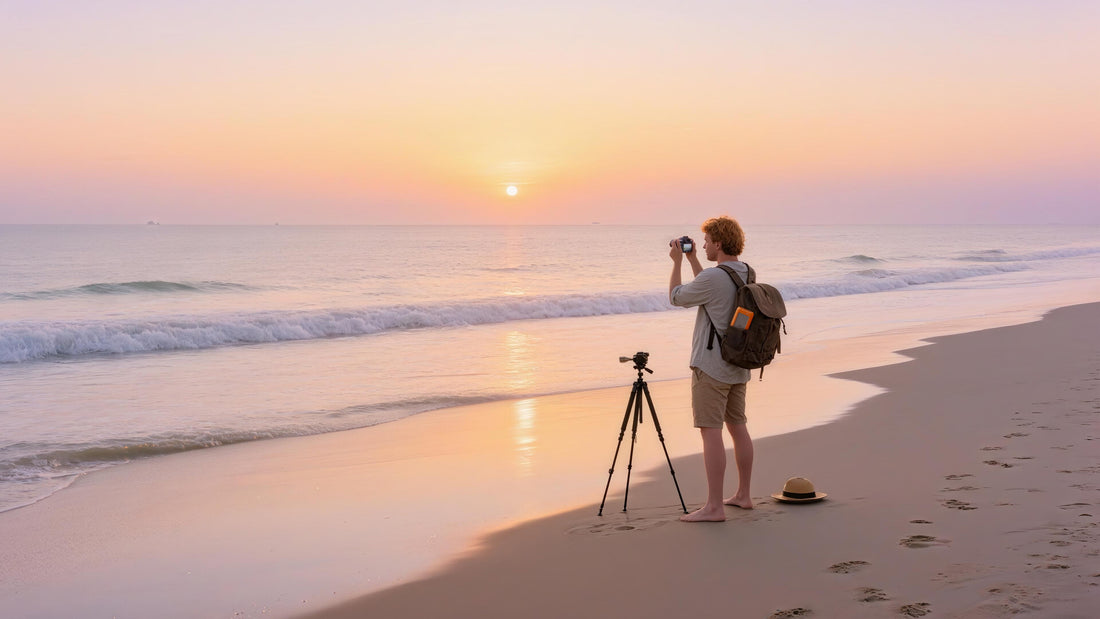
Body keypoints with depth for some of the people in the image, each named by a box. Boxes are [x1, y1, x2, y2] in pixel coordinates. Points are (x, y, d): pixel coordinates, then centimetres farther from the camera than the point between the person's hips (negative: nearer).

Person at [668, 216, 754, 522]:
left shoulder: (713, 277, -19)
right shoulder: (747, 274, 8)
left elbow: (676, 297, -5)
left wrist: (677, 262, 7)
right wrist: (692, 259, 24)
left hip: (710, 367, -9)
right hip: (738, 366, 9)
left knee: (711, 431, -8)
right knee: (738, 426, 15)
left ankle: (714, 507, -8)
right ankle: (743, 495, 24)